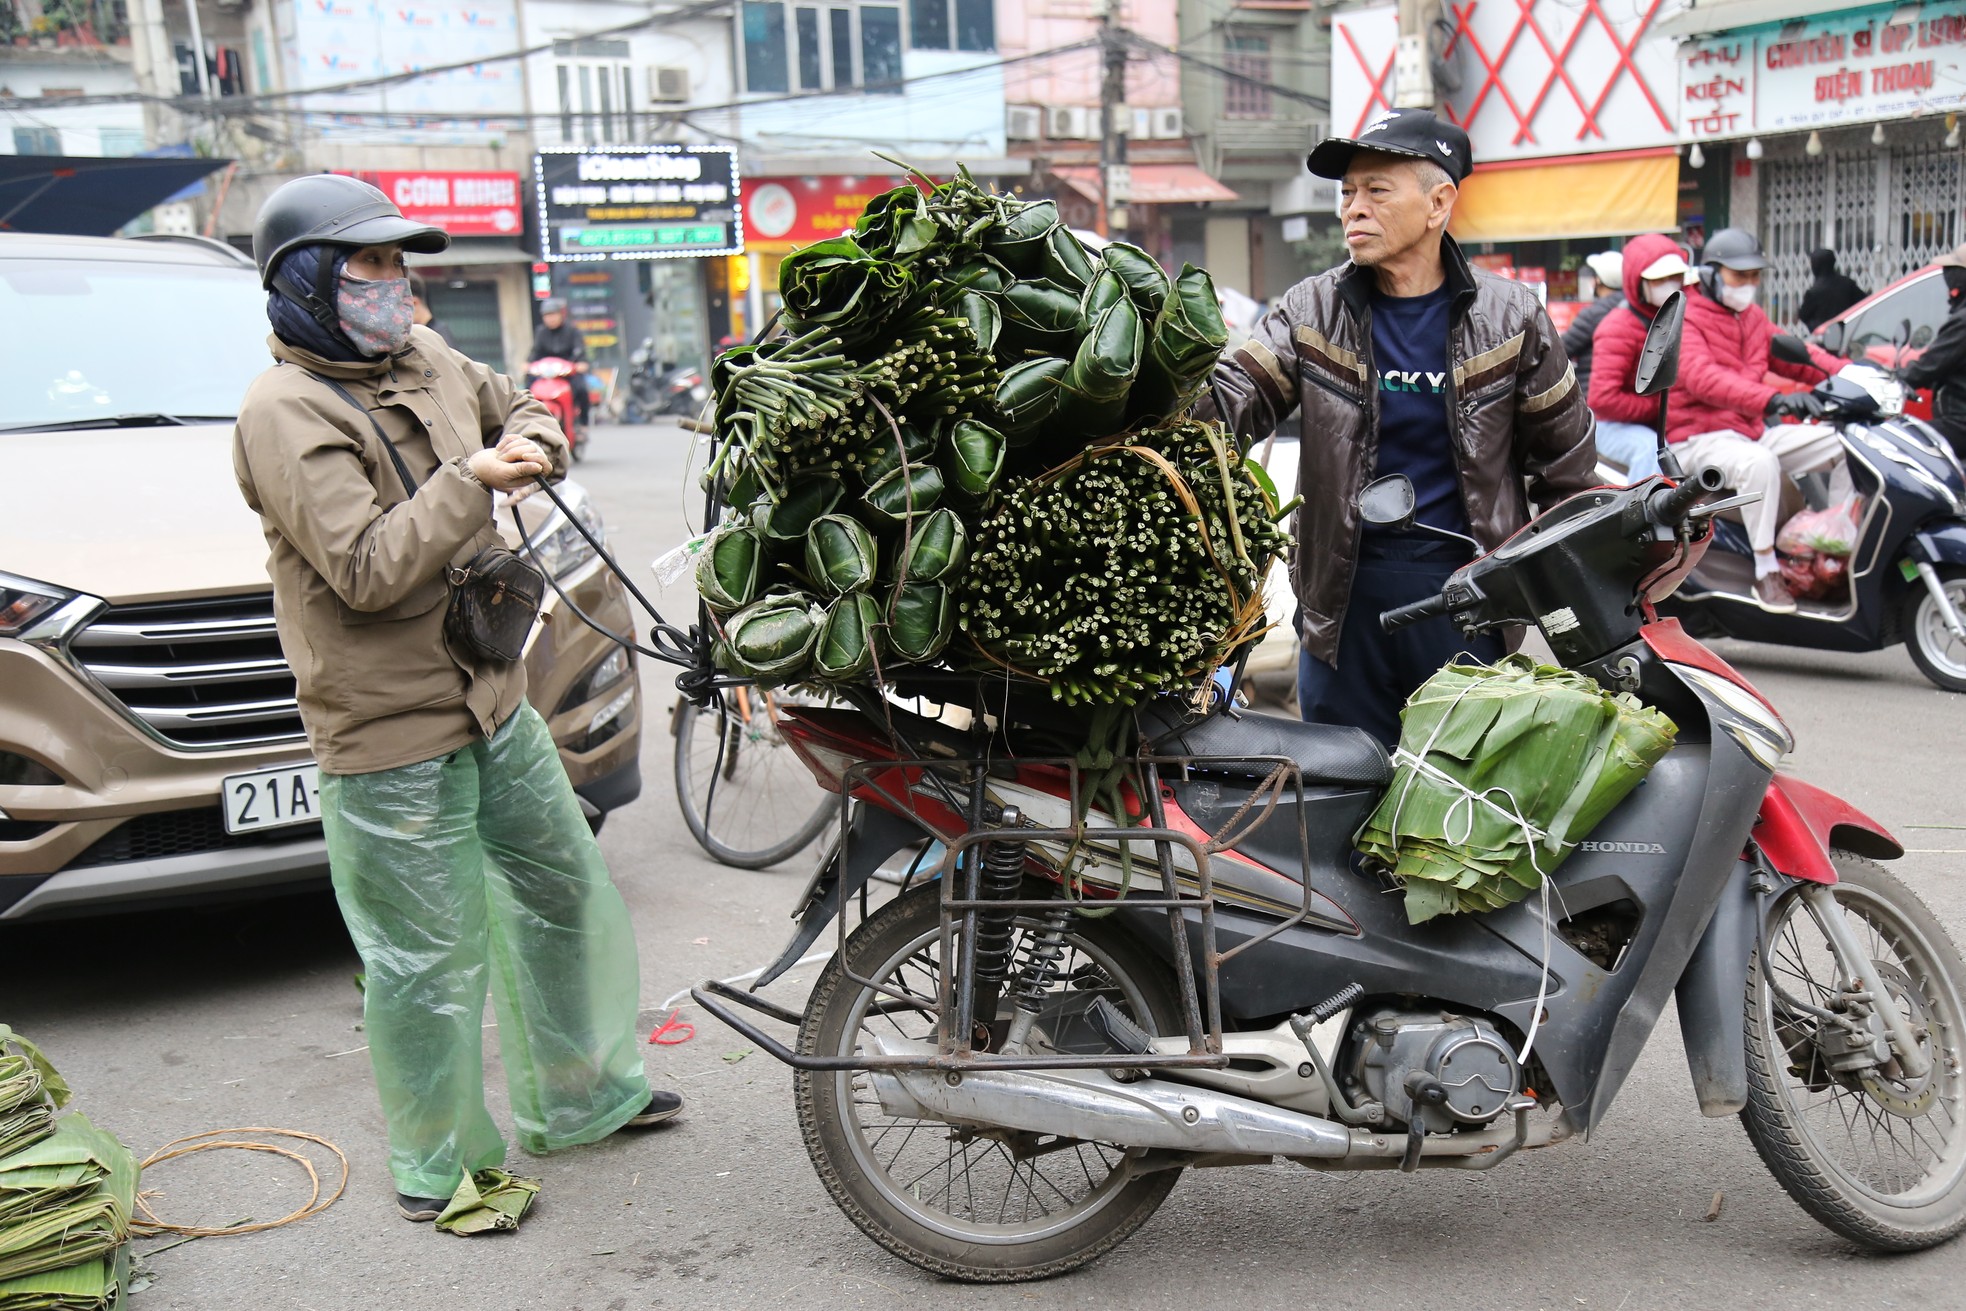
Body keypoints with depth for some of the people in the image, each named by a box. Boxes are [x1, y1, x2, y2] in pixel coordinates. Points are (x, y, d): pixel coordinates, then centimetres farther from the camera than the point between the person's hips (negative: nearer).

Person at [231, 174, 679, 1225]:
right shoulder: (286, 411, -16)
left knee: (562, 893, 20)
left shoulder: (424, 360, 8)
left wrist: (532, 436, 3)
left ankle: (579, 1097, 40)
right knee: (431, 961, 2)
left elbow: (508, 401, 27)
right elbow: (367, 569, -25)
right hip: (392, 739, -9)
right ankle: (438, 1167, 23)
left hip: (493, 701, 9)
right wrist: (473, 479, -22)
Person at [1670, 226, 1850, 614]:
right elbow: (1703, 378, -29)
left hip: (1754, 431, 9)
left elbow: (1795, 355, 14)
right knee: (1759, 464, -38)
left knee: (1845, 443, -1)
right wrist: (1773, 399, -43)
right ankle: (1766, 573, -29)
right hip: (1700, 439, -9)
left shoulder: (1753, 317, 17)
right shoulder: (1685, 320, -11)